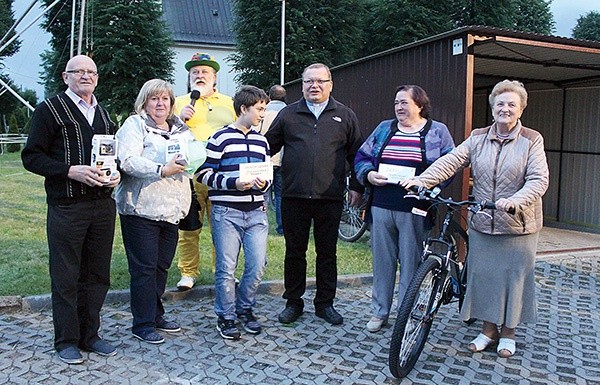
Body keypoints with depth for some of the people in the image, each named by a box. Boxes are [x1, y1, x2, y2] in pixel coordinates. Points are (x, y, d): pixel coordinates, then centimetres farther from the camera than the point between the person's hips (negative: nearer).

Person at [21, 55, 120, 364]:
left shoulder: (104, 114, 17)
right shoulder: (50, 110, 0)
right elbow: (31, 157, -6)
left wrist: (116, 173, 1)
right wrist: (71, 171, -18)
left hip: (103, 205, 5)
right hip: (66, 207, -5)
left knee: (97, 274, 10)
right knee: (66, 276, 3)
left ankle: (90, 335, 24)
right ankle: (67, 341, 17)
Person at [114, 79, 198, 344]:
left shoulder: (181, 128, 19)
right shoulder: (134, 125, -1)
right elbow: (128, 161, -15)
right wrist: (161, 170, -25)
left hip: (171, 209, 6)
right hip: (142, 209, -6)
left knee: (162, 265, 14)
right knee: (144, 267, -2)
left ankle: (155, 315, 28)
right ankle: (143, 324, 9)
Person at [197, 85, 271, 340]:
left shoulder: (261, 141, 15)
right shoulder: (221, 138, -3)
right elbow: (204, 174, -5)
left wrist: (263, 183, -2)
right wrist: (234, 183, -17)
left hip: (256, 212, 5)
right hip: (226, 212, -5)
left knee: (257, 265, 2)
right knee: (226, 268, 1)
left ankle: (245, 308, 25)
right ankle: (225, 316, 17)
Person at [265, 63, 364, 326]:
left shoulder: (345, 116, 9)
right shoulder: (288, 114, 9)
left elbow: (356, 154, 12)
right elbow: (268, 146, 12)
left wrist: (356, 186, 7)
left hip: (329, 198, 0)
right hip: (294, 196, 0)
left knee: (327, 253, 9)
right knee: (294, 252, 8)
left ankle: (325, 303, 23)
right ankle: (293, 302, 22)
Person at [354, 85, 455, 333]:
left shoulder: (438, 131, 5)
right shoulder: (384, 129, 14)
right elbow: (361, 157, 15)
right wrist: (368, 174, -5)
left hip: (414, 210, -3)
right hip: (381, 207, 3)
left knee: (410, 263, 4)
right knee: (382, 260, 10)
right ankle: (380, 311, 24)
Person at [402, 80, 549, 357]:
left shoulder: (531, 140, -2)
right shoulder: (478, 138, 6)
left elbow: (538, 179, -12)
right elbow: (451, 161, -7)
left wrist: (515, 200, -31)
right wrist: (423, 180, -23)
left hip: (518, 224, -2)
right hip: (482, 223, 3)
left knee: (513, 275, 6)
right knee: (482, 274, 8)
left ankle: (508, 331, 25)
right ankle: (489, 328, 26)